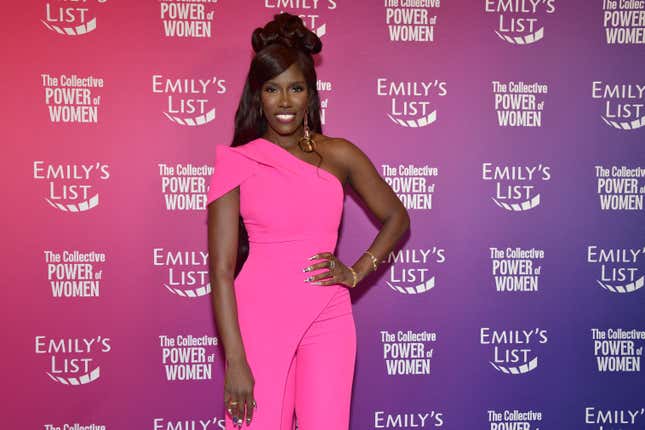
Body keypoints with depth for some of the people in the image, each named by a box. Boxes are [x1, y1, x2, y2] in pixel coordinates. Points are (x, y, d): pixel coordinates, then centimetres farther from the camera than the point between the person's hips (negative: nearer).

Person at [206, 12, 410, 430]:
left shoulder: (340, 156, 4)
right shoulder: (236, 163, -3)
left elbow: (396, 217, 17)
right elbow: (221, 269, -6)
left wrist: (357, 272, 2)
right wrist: (235, 361, -11)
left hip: (327, 321, 2)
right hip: (259, 318, -2)